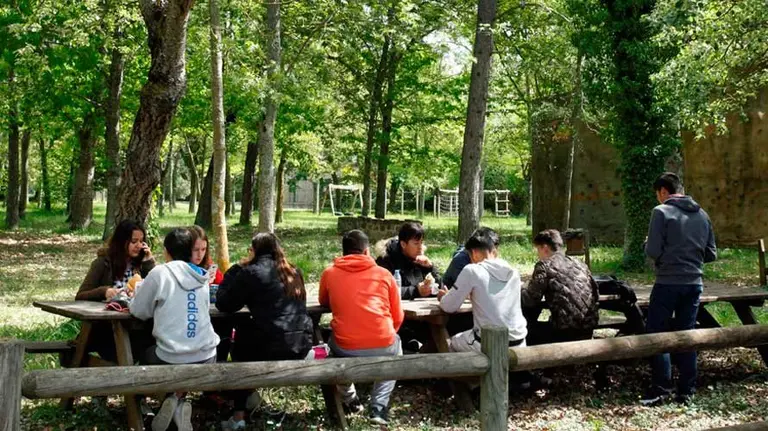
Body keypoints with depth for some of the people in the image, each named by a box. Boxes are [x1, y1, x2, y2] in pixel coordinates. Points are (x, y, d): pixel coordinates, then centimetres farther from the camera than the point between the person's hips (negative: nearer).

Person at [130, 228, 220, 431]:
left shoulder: (160, 273, -6)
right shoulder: (201, 276, 9)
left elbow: (138, 311, 4)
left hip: (172, 360, -4)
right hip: (206, 358, 4)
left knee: (148, 353, 30)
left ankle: (172, 398, 9)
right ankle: (178, 400, 12)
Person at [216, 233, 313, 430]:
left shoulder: (251, 272, -5)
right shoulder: (293, 271, 14)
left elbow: (223, 304, 1)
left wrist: (236, 269, 11)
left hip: (273, 348, -6)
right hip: (302, 345, 6)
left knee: (239, 346, 26)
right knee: (248, 330, 29)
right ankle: (249, 393, 33)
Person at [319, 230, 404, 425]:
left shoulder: (329, 274, 9)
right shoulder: (384, 274, 9)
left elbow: (324, 302, 30)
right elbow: (398, 318, 15)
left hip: (346, 350, 1)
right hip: (383, 348, 0)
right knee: (395, 349, 35)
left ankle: (350, 399, 35)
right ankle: (378, 408, 20)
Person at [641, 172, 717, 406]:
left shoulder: (662, 212, -9)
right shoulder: (702, 215, 9)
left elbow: (653, 251, -14)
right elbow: (711, 254, 10)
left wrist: (647, 245, 7)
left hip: (668, 283, -5)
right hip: (694, 283, 6)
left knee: (655, 334, 3)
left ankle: (661, 388, 1)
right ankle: (686, 391, 13)